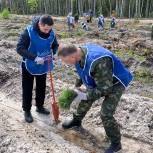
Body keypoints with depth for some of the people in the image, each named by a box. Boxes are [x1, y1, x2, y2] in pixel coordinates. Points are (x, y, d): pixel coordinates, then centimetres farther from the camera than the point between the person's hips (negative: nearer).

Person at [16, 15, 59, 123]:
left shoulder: (51, 33, -11)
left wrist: (52, 53, -16)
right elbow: (20, 48, -25)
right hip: (29, 65, -4)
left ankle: (40, 106, 37)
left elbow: (55, 45, 6)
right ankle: (27, 111, 22)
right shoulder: (29, 32, -24)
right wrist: (34, 58, -34)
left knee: (41, 87, 17)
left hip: (43, 65, 4)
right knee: (27, 89, 6)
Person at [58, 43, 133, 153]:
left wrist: (86, 96, -28)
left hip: (115, 83, -8)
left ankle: (116, 143, 9)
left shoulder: (98, 62, -43)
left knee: (106, 114, -13)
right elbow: (84, 72, 7)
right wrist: (77, 85, 12)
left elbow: (105, 89, -35)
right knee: (85, 100, 18)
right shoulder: (81, 51, -14)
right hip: (100, 80, 8)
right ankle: (77, 120, 47)